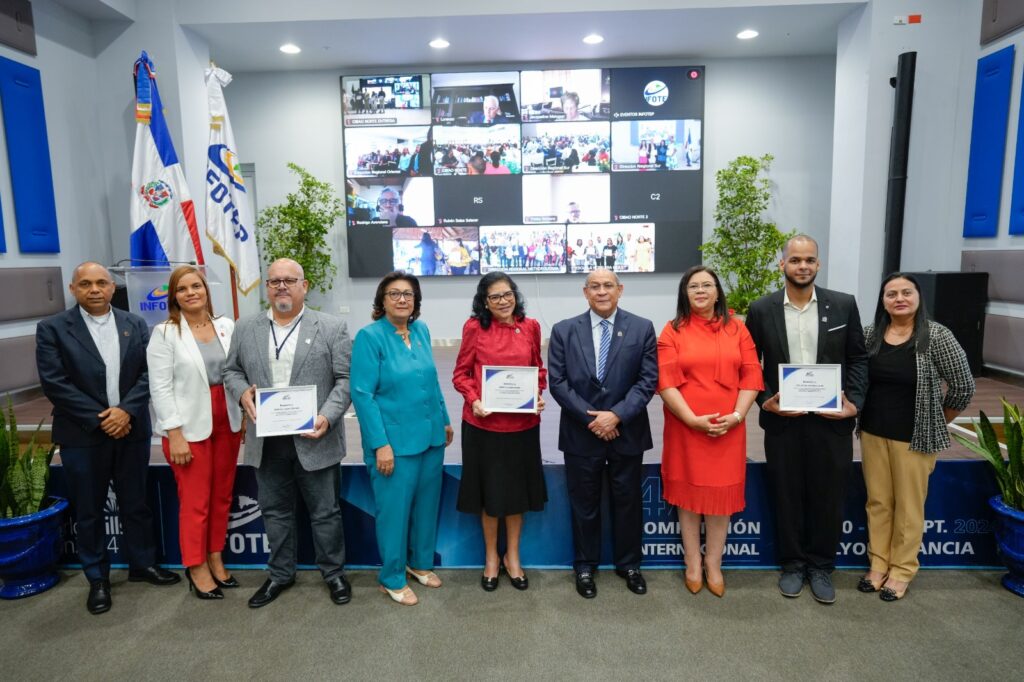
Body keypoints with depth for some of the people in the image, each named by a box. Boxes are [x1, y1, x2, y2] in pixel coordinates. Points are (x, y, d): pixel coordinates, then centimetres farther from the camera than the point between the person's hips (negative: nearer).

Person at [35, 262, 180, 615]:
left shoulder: (135, 325, 4)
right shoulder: (52, 329, -3)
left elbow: (149, 372, -1)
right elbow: (54, 383, -10)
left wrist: (126, 410, -14)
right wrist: (100, 419, -15)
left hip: (132, 430, 2)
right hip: (82, 435, -2)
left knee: (136, 503, 14)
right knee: (89, 511, 10)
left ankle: (142, 563, 30)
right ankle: (97, 578, 25)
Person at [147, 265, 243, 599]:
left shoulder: (226, 326, 4)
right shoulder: (165, 333, -6)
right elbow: (160, 388, -9)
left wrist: (245, 417, 4)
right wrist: (174, 434, -13)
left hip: (227, 424, 4)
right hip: (190, 427, -4)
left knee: (222, 495, 12)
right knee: (195, 501, 5)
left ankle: (215, 558, 28)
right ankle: (196, 567, 22)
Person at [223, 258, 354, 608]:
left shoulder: (332, 328, -4)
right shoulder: (245, 328, 7)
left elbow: (345, 379, -6)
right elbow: (231, 370, 14)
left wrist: (327, 417, -18)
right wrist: (242, 393, -7)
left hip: (314, 439, -3)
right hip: (267, 440, 3)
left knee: (325, 511, 9)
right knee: (275, 511, 16)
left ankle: (333, 572, 28)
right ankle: (280, 574, 34)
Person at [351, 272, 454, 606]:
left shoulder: (421, 330, 4)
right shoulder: (369, 336, -12)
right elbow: (362, 394, -15)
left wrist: (444, 420, 13)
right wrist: (380, 444, -18)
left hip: (430, 435, 6)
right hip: (395, 440, -6)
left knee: (427, 503, 17)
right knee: (394, 509, 6)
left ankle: (420, 562, 38)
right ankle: (392, 578, 26)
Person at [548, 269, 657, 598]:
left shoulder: (642, 328, -1)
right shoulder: (564, 330, -1)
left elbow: (648, 380, -6)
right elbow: (557, 382, -5)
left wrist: (616, 415, -16)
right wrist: (590, 418, -12)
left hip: (627, 432, 0)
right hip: (581, 434, 0)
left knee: (628, 502, 14)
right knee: (584, 504, 12)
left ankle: (629, 564, 34)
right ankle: (585, 567, 31)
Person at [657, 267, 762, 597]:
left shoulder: (736, 328, 6)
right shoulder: (672, 331, 0)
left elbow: (751, 375, 2)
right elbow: (666, 382, -8)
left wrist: (737, 415, -10)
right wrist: (693, 419, -16)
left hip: (728, 428, 2)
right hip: (686, 427, -1)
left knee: (721, 494, 8)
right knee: (688, 494, 8)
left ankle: (714, 564, 23)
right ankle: (693, 564, 22)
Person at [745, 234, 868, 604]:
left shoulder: (843, 305, 0)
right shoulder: (762, 309, -1)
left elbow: (858, 358, 4)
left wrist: (854, 402, -8)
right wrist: (764, 400, -10)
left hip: (832, 419, 1)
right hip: (782, 419, 0)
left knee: (828, 496, 10)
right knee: (787, 496, 11)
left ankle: (821, 566, 30)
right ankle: (792, 563, 29)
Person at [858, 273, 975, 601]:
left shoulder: (937, 336, -12)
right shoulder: (869, 334, 0)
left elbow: (964, 386, -6)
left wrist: (938, 423, 3)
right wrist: (862, 416, 6)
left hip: (914, 437, -4)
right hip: (873, 432, 4)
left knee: (908, 505, 8)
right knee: (877, 502, 13)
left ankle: (902, 570, 25)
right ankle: (878, 565, 28)